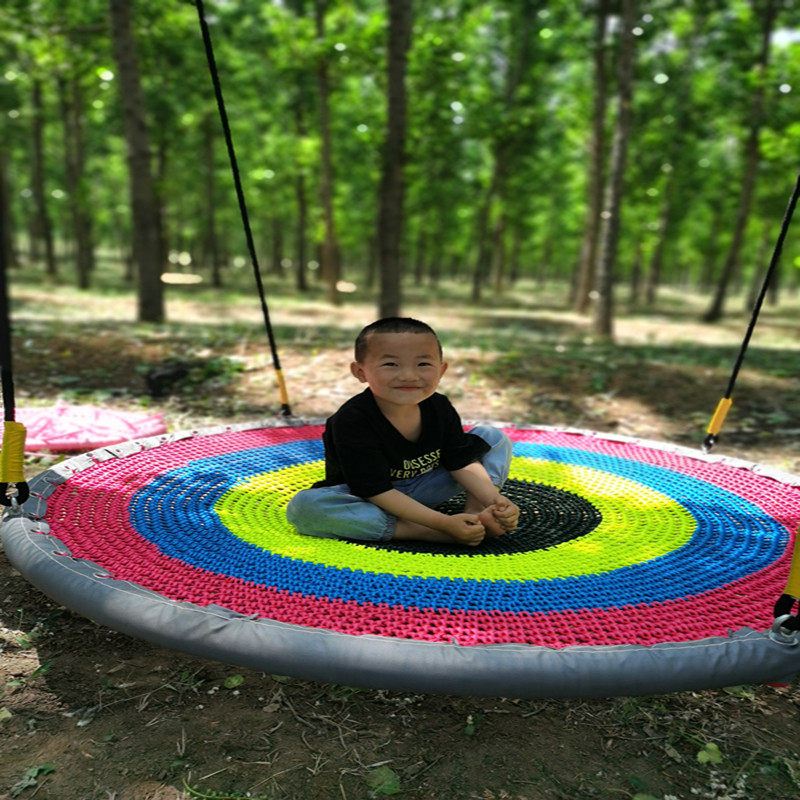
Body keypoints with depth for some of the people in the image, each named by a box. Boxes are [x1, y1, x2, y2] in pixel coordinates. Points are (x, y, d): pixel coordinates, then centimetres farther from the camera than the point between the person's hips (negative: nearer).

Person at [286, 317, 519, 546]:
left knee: (494, 437, 0)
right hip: (368, 500, -4)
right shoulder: (351, 421, -28)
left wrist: (494, 500, -25)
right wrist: (444, 523, -36)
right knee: (302, 505, -37)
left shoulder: (439, 407, -10)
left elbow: (462, 462, -5)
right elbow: (377, 492, -30)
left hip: (424, 492, 4)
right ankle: (420, 532, -34)